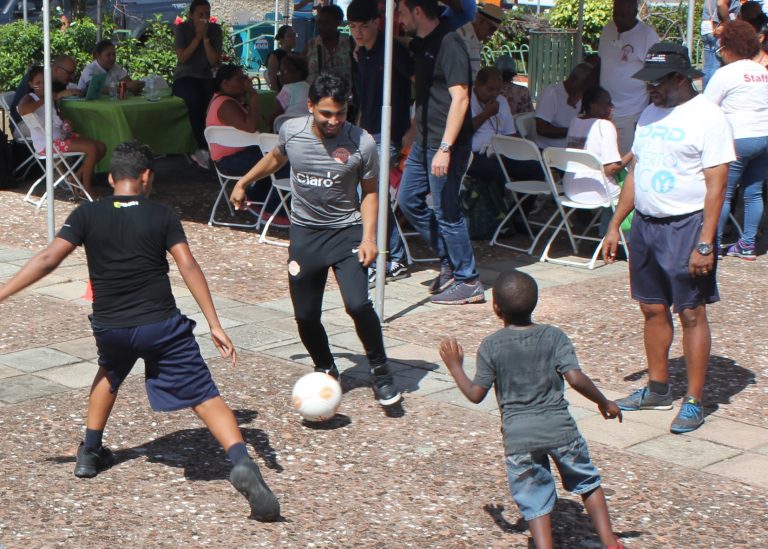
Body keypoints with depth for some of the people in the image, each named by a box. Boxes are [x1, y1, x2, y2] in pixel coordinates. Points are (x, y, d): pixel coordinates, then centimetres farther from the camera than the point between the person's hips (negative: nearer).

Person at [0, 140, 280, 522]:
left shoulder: (87, 215, 3)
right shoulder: (163, 216, 1)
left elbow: (48, 259, -5)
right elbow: (188, 266, -7)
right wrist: (214, 324, -7)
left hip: (110, 328, 3)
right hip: (161, 325, -2)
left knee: (110, 373, 36)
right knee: (205, 397, -1)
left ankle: (90, 453, 37)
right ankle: (241, 463, -24)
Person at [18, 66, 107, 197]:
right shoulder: (30, 98, -7)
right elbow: (22, 110, -34)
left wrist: (67, 126, 3)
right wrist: (46, 98, -27)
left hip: (61, 136, 9)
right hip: (47, 143, -9)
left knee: (101, 147, 2)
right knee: (92, 148, -21)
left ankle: (76, 178, 8)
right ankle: (87, 188, -8)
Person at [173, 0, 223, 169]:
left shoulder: (215, 29, 4)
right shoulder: (182, 28, -1)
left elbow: (215, 62, -4)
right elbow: (182, 58, -12)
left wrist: (205, 38, -13)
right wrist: (197, 37, -15)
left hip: (205, 78, 3)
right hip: (184, 78, -3)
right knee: (196, 98, -37)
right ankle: (204, 148, -32)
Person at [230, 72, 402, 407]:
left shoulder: (362, 144, -16)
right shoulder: (291, 131, -9)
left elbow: (370, 192, -2)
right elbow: (276, 157, 16)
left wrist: (368, 236, -12)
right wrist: (243, 183, 24)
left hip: (346, 231, -3)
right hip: (304, 232, 3)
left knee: (357, 304, -20)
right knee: (305, 315, 3)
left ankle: (381, 373, 0)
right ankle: (326, 371, 29)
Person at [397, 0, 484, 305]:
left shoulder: (449, 44, -16)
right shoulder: (420, 45, 13)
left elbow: (460, 98, -23)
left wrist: (445, 148, -27)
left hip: (446, 144, -10)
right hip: (424, 141, 10)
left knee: (446, 212, -5)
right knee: (408, 200, 14)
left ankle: (468, 283, 6)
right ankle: (449, 261, 24)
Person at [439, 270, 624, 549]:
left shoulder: (490, 346, -3)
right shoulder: (554, 336, -3)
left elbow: (476, 395, 0)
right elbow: (576, 378, -12)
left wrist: (455, 366, 15)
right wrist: (604, 402, 3)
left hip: (518, 437, -1)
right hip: (560, 428, 1)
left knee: (536, 503, 7)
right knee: (587, 483, 22)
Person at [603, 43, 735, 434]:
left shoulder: (707, 117, -11)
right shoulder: (650, 113, 12)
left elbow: (716, 185, -14)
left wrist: (705, 244, -19)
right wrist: (615, 225, 14)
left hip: (686, 226, -7)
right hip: (645, 225, 7)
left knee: (691, 313, -1)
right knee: (652, 308, 13)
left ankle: (693, 402, 6)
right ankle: (658, 389, 26)